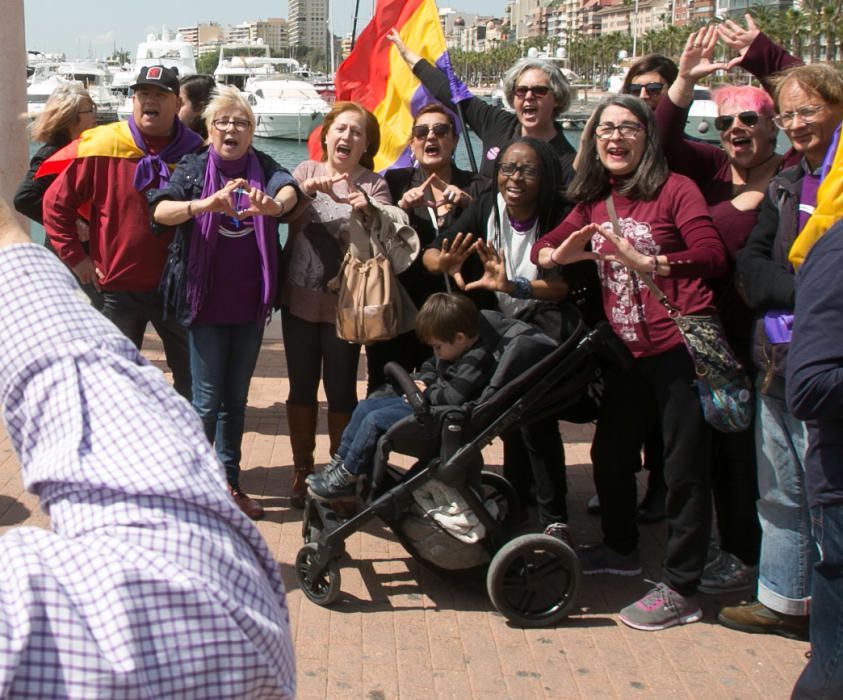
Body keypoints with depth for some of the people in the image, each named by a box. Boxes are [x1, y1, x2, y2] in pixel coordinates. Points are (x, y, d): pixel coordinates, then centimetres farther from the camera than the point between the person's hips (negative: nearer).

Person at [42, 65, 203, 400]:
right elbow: (56, 203, -1)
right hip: (120, 286, -1)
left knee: (193, 377, 12)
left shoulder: (194, 151, -3)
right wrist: (75, 257, -3)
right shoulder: (100, 147, -7)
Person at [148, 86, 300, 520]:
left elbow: (289, 189, -22)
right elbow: (160, 210, -21)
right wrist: (205, 204, -42)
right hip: (206, 302, -3)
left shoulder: (263, 167, 1)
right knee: (208, 400, 0)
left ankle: (229, 483, 25)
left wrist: (274, 205, -47)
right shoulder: (193, 168, -4)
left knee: (236, 398, 14)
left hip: (250, 303, 3)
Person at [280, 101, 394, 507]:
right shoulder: (306, 171, 5)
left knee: (341, 390, 2)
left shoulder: (373, 185, -1)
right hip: (299, 298, 2)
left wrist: (363, 206, -36)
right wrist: (311, 188, -28)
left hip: (344, 303, -2)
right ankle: (302, 470, 24)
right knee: (302, 386, 10)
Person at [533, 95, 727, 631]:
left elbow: (714, 256, -18)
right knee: (610, 453, 18)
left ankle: (681, 590, 8)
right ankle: (622, 549, 42)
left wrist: (644, 261, -29)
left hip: (680, 346, -7)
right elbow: (542, 248, 14)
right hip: (628, 351, 7)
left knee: (685, 470, -1)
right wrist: (559, 254, -9)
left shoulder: (675, 189, -7)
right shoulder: (595, 202, 12)